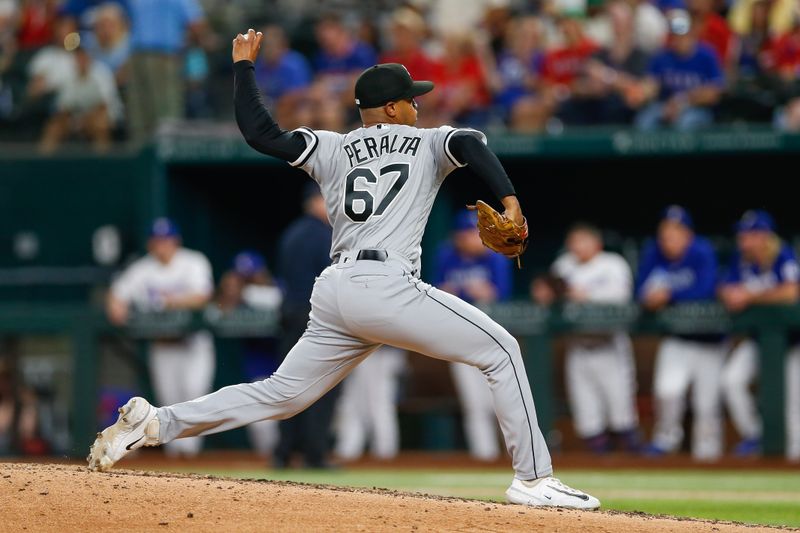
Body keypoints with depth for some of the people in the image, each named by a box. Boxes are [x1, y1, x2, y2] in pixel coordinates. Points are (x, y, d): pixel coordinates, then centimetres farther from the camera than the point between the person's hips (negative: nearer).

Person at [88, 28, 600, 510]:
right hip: (386, 286, -6)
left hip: (334, 292, 6)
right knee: (501, 351, -1)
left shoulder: (333, 149, 21)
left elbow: (260, 132, 14)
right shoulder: (427, 144, 11)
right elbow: (471, 141, -10)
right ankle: (534, 479, -8)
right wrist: (509, 199, -20)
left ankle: (154, 422, 6)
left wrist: (244, 66, 25)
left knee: (281, 394, 15)